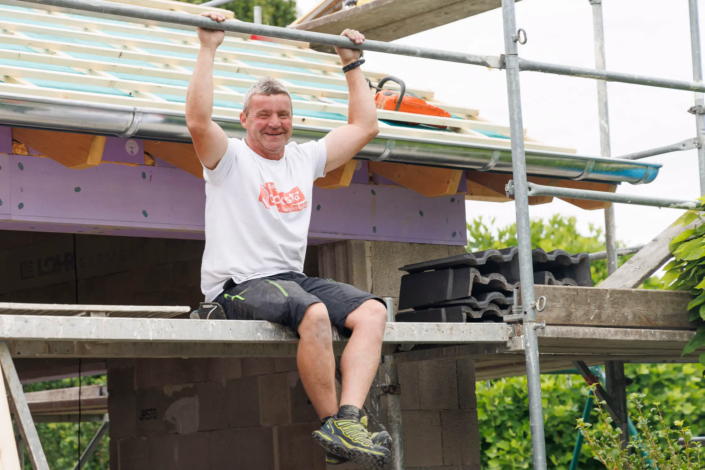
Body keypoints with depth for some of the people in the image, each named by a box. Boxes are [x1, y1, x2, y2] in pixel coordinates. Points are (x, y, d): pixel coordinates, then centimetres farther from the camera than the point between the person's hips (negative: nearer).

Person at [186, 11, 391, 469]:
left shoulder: (305, 158, 20)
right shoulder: (230, 158, 2)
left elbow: (365, 127, 25)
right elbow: (198, 121, -19)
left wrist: (353, 64, 27)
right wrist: (209, 49, -15)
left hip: (293, 277, 7)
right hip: (240, 285, -7)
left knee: (371, 310, -20)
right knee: (315, 313, -36)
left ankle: (349, 419, -35)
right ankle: (332, 429, -27)